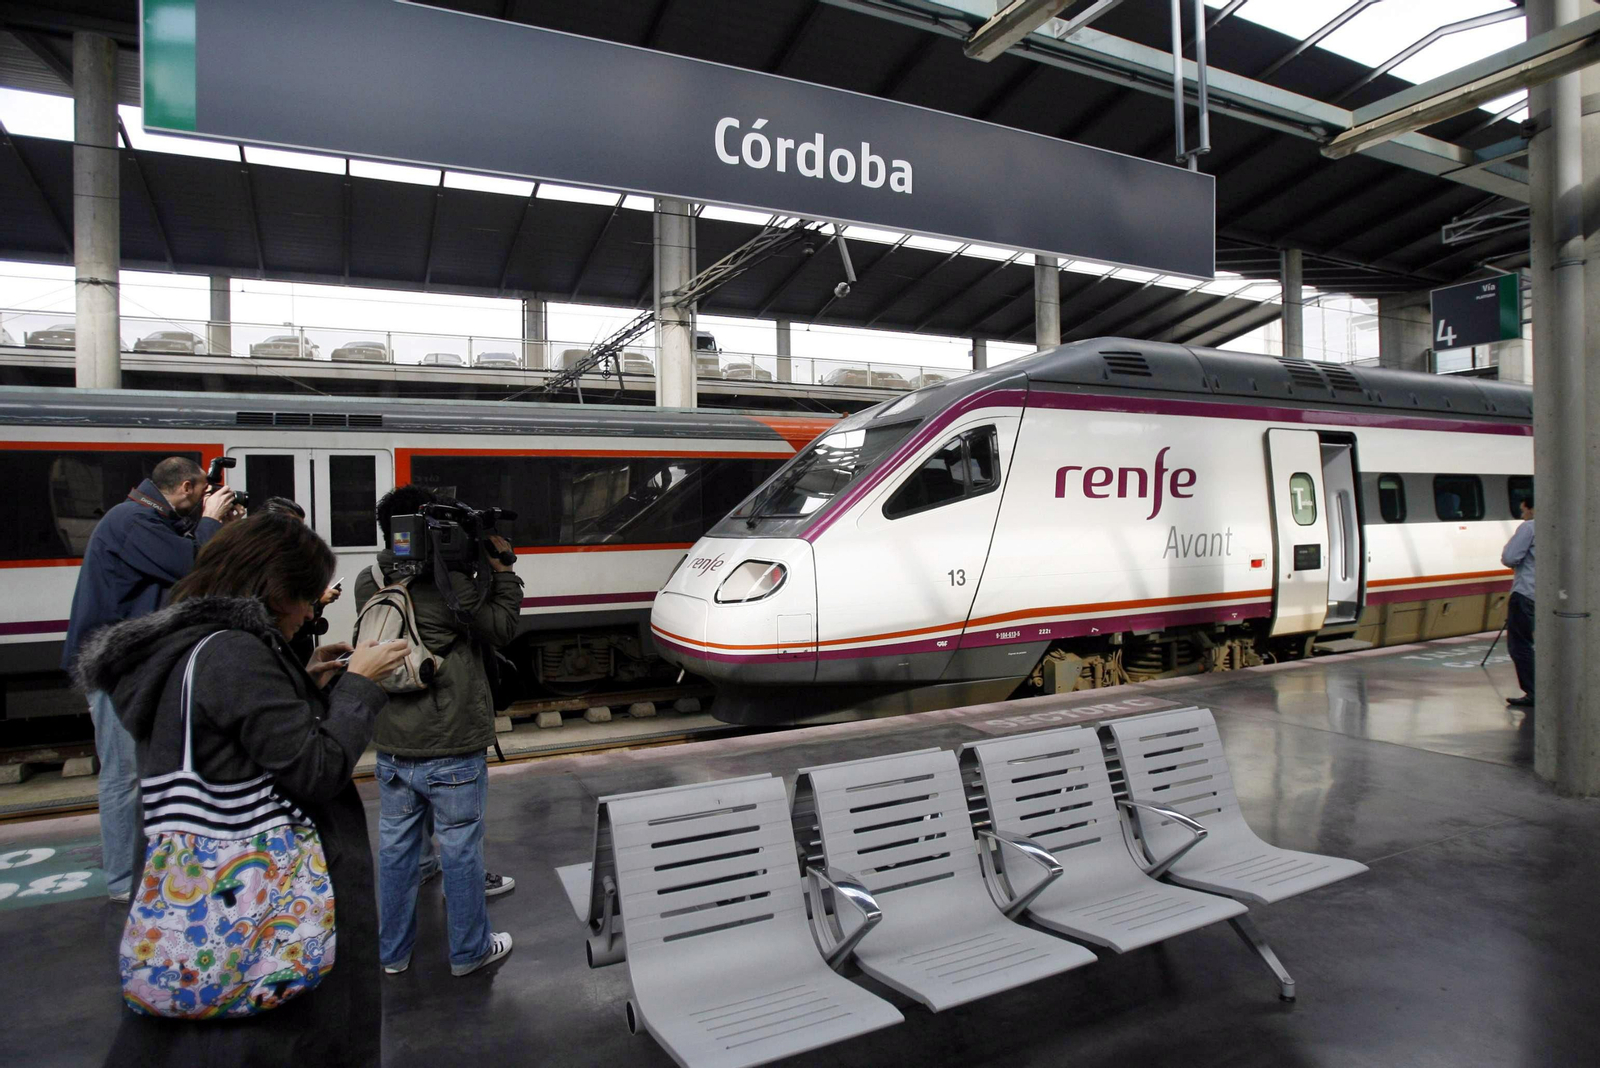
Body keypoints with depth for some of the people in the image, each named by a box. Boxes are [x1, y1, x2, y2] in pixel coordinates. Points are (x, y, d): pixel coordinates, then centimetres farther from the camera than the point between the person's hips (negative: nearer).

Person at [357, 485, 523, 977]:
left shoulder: (368, 584, 0)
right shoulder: (450, 583, -19)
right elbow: (501, 628, -8)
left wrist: (482, 571, 3)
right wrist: (502, 570, -1)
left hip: (391, 748, 6)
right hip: (452, 750, -6)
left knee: (395, 845, 17)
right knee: (460, 846, 9)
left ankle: (393, 951, 32)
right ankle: (470, 950, 24)